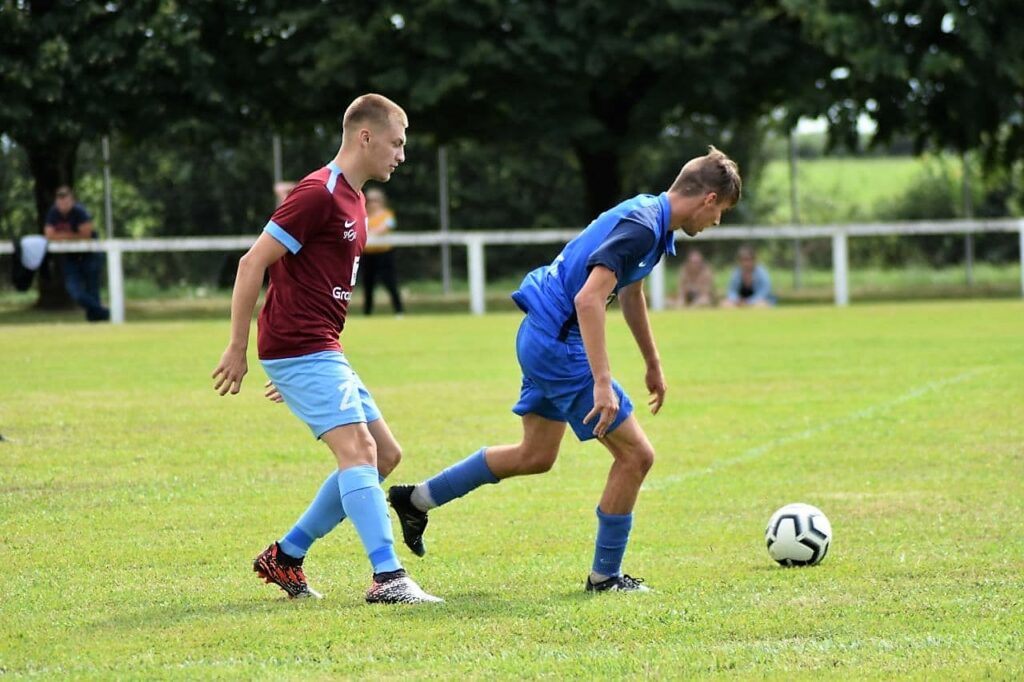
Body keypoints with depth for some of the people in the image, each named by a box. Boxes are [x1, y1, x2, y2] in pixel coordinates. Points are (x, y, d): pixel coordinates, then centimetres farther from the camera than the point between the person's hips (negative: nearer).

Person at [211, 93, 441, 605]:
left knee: (384, 453, 8)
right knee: (358, 450, -18)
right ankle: (388, 578, -23)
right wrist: (237, 348, -15)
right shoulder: (319, 194, -13)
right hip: (300, 350, -10)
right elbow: (252, 262, -15)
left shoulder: (352, 200, 17)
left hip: (324, 353, 10)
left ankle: (285, 557, 14)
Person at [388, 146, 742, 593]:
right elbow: (589, 299, -31)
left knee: (536, 455, 23)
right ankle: (605, 576, 7)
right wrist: (602, 384, -34)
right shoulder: (641, 227, -22)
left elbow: (630, 294, 27)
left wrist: (653, 364, 34)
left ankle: (417, 499, 32)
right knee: (635, 455, -4)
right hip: (558, 342, -10)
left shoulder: (648, 216, 10)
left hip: (543, 337, 10)